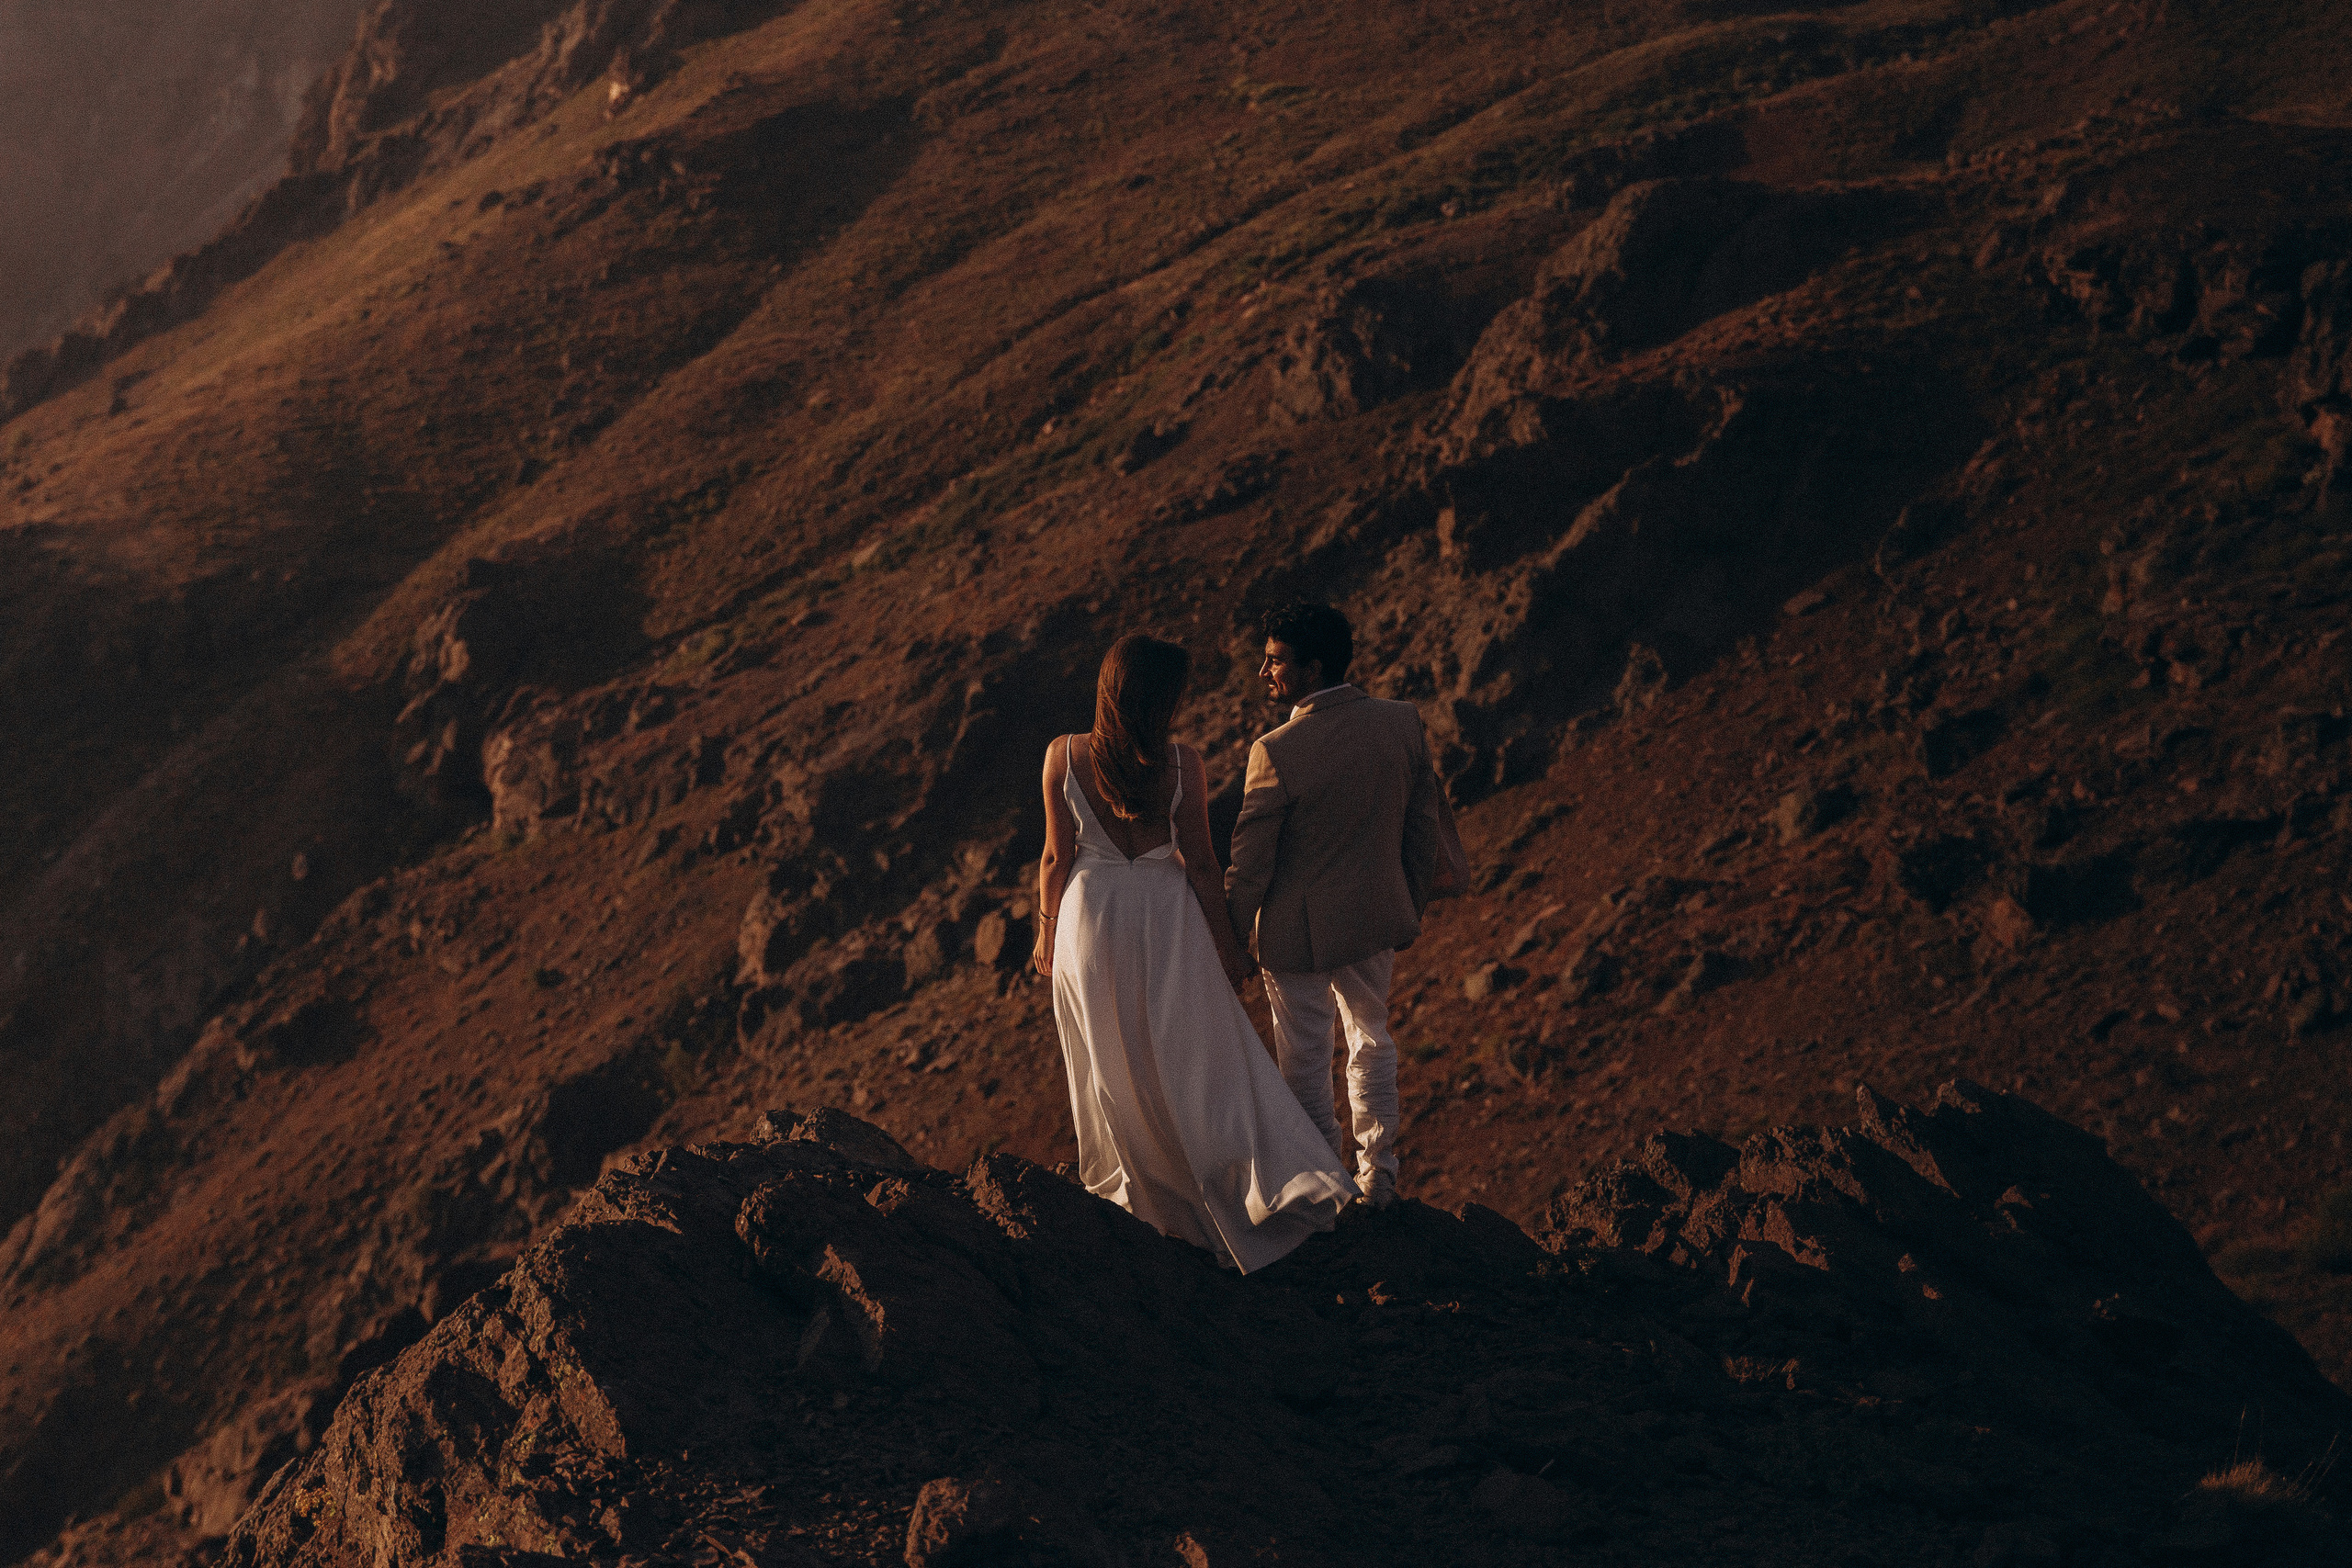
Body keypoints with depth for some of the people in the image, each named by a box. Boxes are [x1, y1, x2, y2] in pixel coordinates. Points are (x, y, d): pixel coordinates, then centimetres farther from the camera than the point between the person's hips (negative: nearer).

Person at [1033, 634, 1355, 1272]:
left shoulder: (1064, 757, -16)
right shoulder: (1182, 765, -19)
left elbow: (1057, 858, -8)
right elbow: (1200, 863, -11)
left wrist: (1048, 929, 7)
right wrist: (1225, 943, 1)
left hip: (1090, 920, 1)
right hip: (1168, 919, -1)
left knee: (1114, 1064, 19)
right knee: (1194, 1055, 11)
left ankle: (1137, 1184, 35)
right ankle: (1271, 1181, 5)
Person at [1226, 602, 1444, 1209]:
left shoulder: (1276, 752, -26)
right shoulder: (1403, 723, -10)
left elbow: (1250, 864, -18)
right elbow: (1425, 822, 1)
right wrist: (1413, 905, 16)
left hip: (1299, 932, -5)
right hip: (1377, 919, 5)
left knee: (1306, 1064, 14)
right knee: (1372, 1043, 25)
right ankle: (1378, 1178, 37)